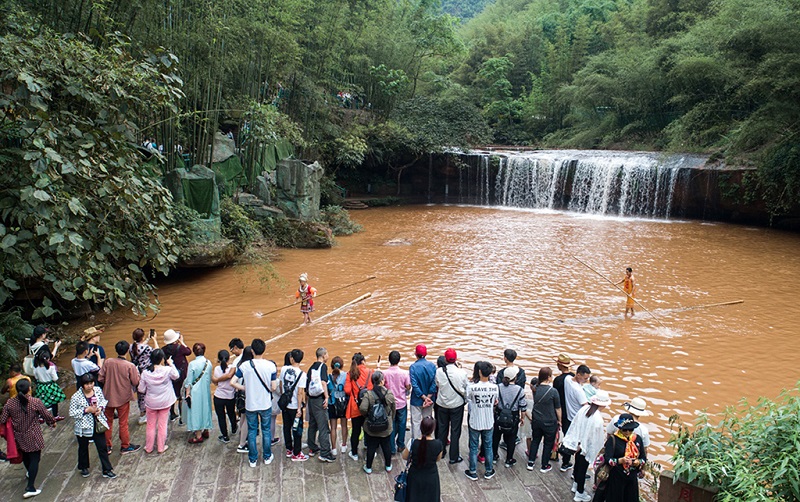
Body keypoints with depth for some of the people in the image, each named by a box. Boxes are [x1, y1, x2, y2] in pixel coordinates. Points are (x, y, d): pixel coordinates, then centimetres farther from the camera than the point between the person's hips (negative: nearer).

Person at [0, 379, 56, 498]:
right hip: (33, 437, -4)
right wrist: (53, 422, 13)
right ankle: (30, 487, -3)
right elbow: (46, 415, -8)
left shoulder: (10, 403, -11)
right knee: (34, 459, 3)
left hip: (19, 437, 5)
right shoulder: (36, 402, -19)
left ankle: (30, 473, 53)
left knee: (25, 456, 27)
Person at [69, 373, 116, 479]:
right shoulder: (76, 397, -18)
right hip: (84, 427, -2)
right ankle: (83, 467, 43)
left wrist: (100, 408, -10)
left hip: (98, 424, 3)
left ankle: (107, 470, 15)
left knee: (102, 448, 5)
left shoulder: (98, 390, -6)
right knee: (83, 448, 19)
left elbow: (103, 401, 10)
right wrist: (86, 410, -23)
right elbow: (72, 413, -14)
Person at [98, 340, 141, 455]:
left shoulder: (108, 362, -11)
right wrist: (137, 373, 5)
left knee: (108, 422, 17)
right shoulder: (130, 366, -19)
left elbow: (100, 378, -6)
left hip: (108, 397, 3)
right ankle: (125, 446, 23)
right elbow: (135, 382, -13)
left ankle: (107, 446, 26)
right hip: (123, 398, -3)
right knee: (123, 423, 11)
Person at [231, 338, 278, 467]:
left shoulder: (245, 366, -11)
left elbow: (233, 382, -12)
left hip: (250, 405, 0)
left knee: (251, 432, 14)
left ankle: (253, 459, 23)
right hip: (265, 404, 0)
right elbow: (273, 388, -10)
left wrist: (246, 389, 2)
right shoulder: (271, 366, -13)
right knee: (266, 431, 16)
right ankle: (267, 457, 27)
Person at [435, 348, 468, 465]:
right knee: (455, 431, 8)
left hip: (442, 404, 2)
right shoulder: (461, 373, -20)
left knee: (442, 429, 19)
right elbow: (466, 389, -7)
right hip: (457, 404, -2)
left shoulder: (439, 371, -16)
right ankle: (454, 457, 15)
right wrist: (465, 400, 10)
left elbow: (437, 385, -1)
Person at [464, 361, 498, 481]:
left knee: (473, 447, 13)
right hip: (489, 422, 2)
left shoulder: (472, 387, -22)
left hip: (475, 422, -2)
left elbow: (468, 400, -5)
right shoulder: (494, 387, -14)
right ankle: (489, 471, 30)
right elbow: (495, 401, 3)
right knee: (488, 446, 17)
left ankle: (473, 472, 22)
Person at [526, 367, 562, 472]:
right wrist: (559, 420, 3)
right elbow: (558, 409, -10)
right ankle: (544, 466, 24)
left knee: (535, 441, 21)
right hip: (549, 422, -4)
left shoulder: (535, 389, -6)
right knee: (548, 444, 14)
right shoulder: (553, 392, -21)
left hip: (536, 420, 4)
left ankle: (530, 463, 26)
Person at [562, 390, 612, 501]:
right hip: (587, 448, -6)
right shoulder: (598, 419, -30)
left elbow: (575, 425, 0)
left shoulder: (583, 409, -12)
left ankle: (576, 484, 48)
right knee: (583, 468, 9)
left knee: (577, 464, 26)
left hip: (577, 443, 6)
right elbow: (597, 437, -22)